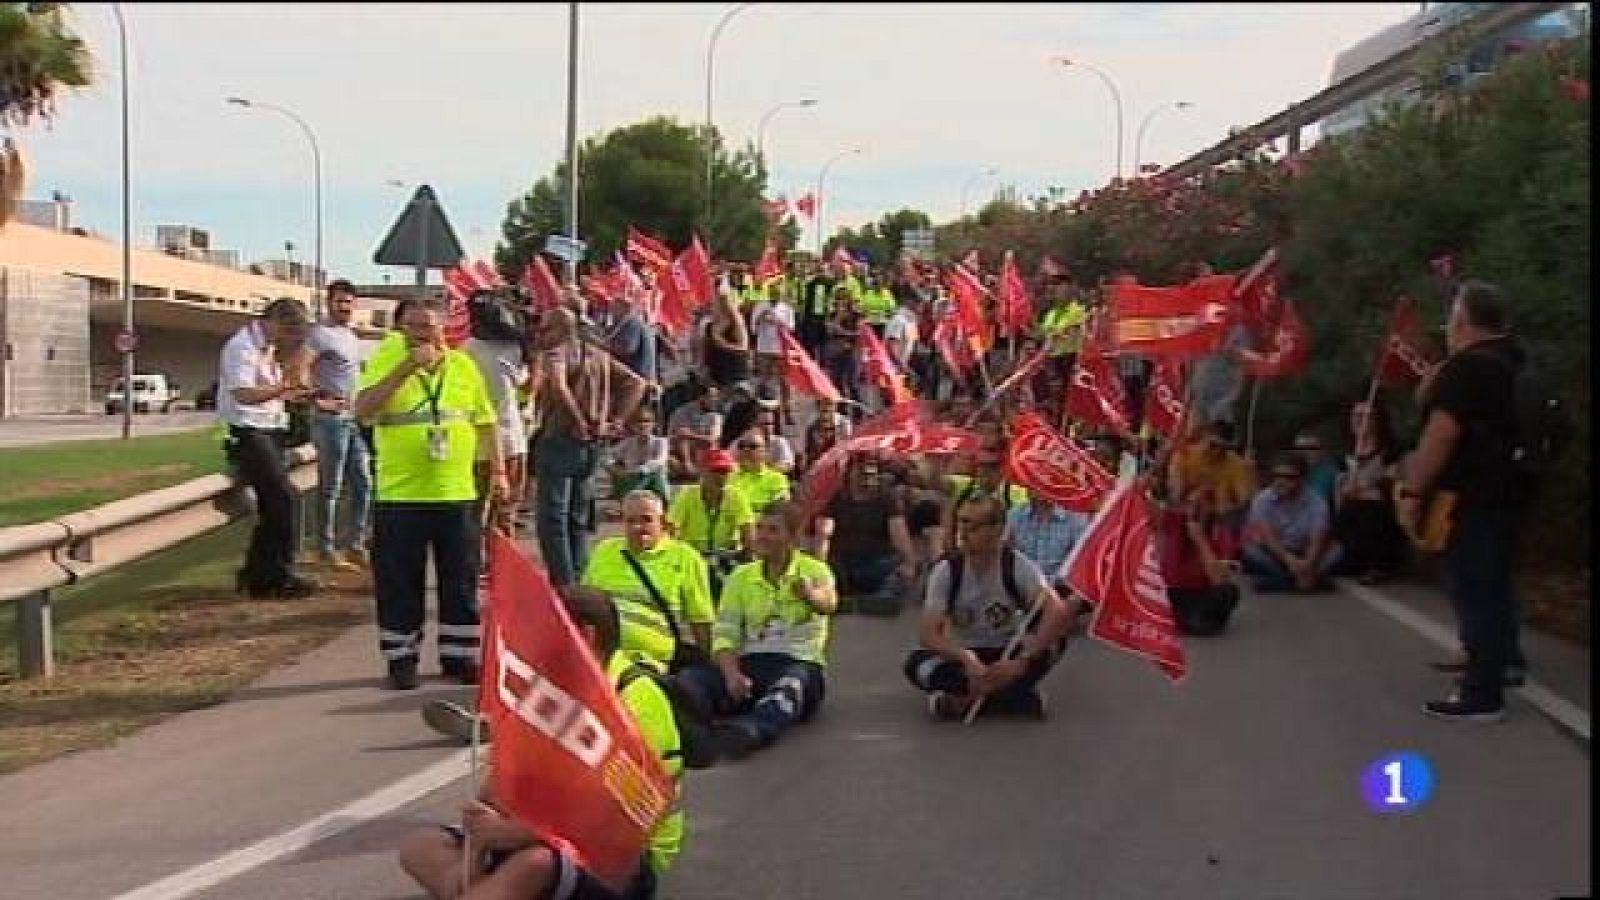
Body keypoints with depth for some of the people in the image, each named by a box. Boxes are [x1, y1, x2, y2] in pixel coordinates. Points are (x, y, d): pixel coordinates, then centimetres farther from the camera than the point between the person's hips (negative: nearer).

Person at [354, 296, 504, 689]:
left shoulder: (464, 365, 8)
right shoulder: (386, 363, -1)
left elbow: (485, 422, 15)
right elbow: (363, 410, -18)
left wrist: (498, 470, 9)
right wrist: (405, 368, -22)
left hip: (456, 495, 3)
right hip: (399, 496, -2)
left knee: (461, 583, 8)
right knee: (399, 583, 4)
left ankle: (458, 656, 20)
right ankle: (401, 658, 16)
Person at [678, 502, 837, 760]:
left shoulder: (814, 570, 4)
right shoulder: (741, 576, 16)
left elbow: (828, 603, -21)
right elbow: (725, 635, 7)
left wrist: (811, 595, -47)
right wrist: (732, 674, -15)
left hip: (799, 663, -3)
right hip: (747, 664, 4)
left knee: (791, 684, -39)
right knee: (695, 678, -26)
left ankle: (750, 730, -67)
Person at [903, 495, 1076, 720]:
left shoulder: (1019, 566, -15)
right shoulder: (946, 570, -13)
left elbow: (1058, 612, -30)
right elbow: (929, 633, -19)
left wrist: (1021, 662, -40)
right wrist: (967, 659, -38)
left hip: (1008, 653, 0)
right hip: (965, 657, 0)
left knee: (1054, 637, -30)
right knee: (916, 663, -30)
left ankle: (967, 699, -27)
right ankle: (1017, 697, -28)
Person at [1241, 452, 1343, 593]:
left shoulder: (1316, 503, -8)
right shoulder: (1263, 500, -11)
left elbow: (1318, 540, -20)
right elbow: (1267, 536, -22)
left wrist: (1308, 564, -39)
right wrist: (1290, 560, -36)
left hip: (1305, 556, 1)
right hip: (1274, 555, -1)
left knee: (1336, 550, -23)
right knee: (1252, 552, -32)